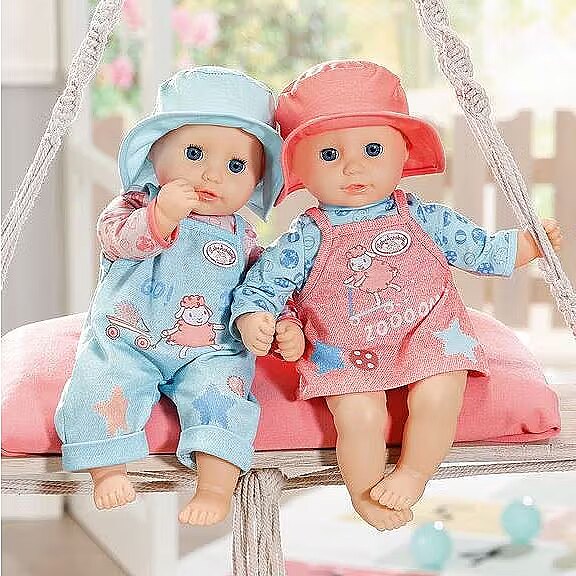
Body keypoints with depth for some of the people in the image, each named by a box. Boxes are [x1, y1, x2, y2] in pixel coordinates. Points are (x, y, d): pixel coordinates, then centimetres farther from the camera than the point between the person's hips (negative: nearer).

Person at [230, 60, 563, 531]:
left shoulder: (424, 219, 0)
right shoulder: (306, 239, -7)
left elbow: (479, 250, 12)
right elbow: (261, 283, -5)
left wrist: (531, 242, 3)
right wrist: (252, 317, -25)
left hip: (430, 338, 2)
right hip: (347, 355, -1)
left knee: (438, 398, -23)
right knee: (358, 415, -23)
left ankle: (415, 472, 5)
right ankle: (364, 490, 5)